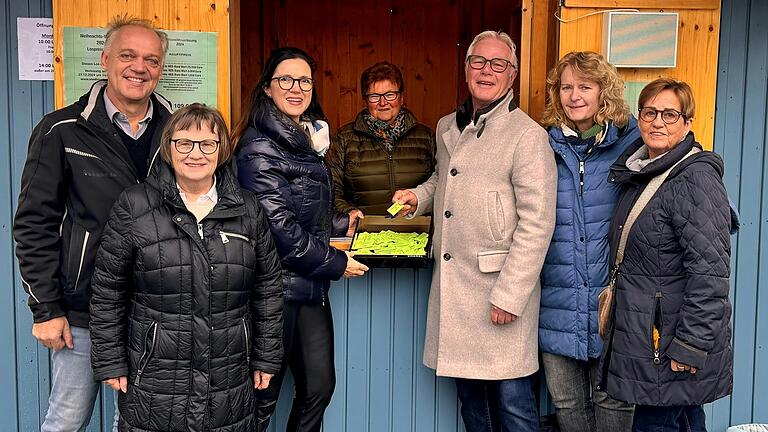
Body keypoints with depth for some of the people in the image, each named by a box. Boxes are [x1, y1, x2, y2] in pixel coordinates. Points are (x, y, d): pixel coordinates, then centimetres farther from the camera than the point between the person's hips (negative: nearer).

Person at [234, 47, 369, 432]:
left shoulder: (307, 140, 13)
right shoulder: (260, 147, -14)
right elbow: (278, 227, -20)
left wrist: (341, 224, 13)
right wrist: (336, 263, -13)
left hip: (310, 286, 8)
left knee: (319, 386, 12)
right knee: (263, 395, 4)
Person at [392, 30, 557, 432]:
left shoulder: (528, 135, -11)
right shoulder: (447, 127, 12)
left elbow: (536, 223, -15)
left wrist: (510, 294, -18)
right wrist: (418, 196, 10)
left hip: (499, 287, -6)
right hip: (452, 285, 7)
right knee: (469, 391, 17)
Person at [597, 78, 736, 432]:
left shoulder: (696, 179, -16)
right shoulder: (641, 175, 12)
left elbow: (710, 270, -22)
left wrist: (690, 346, -23)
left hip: (671, 342, -8)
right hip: (644, 335, 9)